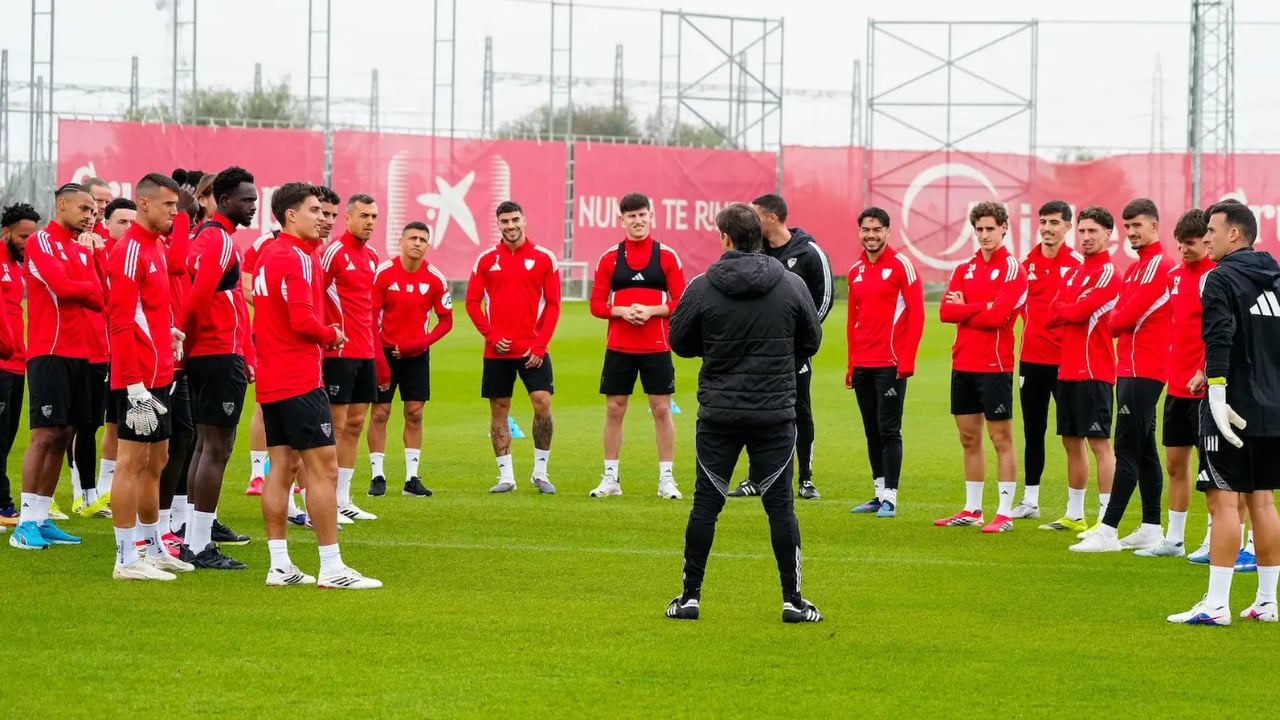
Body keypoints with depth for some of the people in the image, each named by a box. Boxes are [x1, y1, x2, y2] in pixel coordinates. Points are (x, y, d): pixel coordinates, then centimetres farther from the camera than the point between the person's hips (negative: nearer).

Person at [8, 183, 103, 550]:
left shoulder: (79, 246, 17)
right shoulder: (42, 242, -6)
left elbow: (99, 301, 8)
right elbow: (61, 285, -20)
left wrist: (94, 255, -7)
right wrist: (94, 287, -1)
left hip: (78, 353, 8)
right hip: (50, 352, -8)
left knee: (64, 434, 7)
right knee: (45, 434, -10)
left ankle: (42, 519, 12)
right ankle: (26, 523, -8)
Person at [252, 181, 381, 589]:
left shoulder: (269, 254, 15)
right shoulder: (296, 258, -14)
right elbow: (303, 320, -23)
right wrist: (332, 335, -5)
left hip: (271, 381, 10)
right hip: (300, 381, -10)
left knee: (281, 466, 10)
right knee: (323, 467, -7)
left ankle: (280, 566, 11)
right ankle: (331, 568, -7)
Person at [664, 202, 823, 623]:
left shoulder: (702, 288, -7)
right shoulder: (792, 286, -3)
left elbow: (680, 343, 3)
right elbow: (811, 342, 7)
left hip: (718, 414, 0)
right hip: (775, 413, 0)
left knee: (706, 504, 8)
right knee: (780, 505, 6)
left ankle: (690, 597, 11)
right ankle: (793, 600, 7)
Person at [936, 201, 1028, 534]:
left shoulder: (1012, 268, -6)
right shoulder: (964, 269, 12)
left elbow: (998, 316, -17)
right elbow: (947, 311, 0)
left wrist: (964, 310, -5)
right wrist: (982, 307, -12)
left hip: (994, 365, -6)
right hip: (963, 364, 6)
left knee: (1001, 438, -3)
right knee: (969, 438, 11)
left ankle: (1005, 513, -1)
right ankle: (972, 509, 19)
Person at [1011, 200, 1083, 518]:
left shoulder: (1078, 264, -6)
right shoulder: (1027, 263, 8)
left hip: (1065, 359, -5)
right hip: (1031, 358, 5)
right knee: (1033, 430, 12)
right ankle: (1029, 500, 21)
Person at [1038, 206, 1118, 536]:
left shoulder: (1107, 273, -9)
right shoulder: (1072, 273, 17)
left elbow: (1078, 311, -18)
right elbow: (1052, 317, 9)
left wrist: (1064, 310, 2)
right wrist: (1073, 311, -10)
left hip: (1093, 372, -9)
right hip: (1067, 369, 9)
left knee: (1099, 443, -9)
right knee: (1072, 442, 15)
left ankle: (1106, 520, -9)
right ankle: (1074, 515, 24)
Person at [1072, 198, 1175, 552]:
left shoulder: (1160, 265, -12)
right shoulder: (1136, 268, 18)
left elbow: (1126, 317, -17)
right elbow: (1118, 317, 14)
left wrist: (1115, 321, 1)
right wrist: (1120, 321, -6)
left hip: (1143, 372, -10)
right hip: (1132, 368, 10)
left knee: (1128, 450, -10)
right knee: (1145, 450, 12)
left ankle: (1108, 530, -12)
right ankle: (1151, 529, 16)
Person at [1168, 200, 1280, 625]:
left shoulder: (1221, 279, -9)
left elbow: (1219, 339, -22)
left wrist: (1217, 392, -26)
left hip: (1234, 408, -7)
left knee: (1224, 501, -7)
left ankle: (1217, 605, -8)